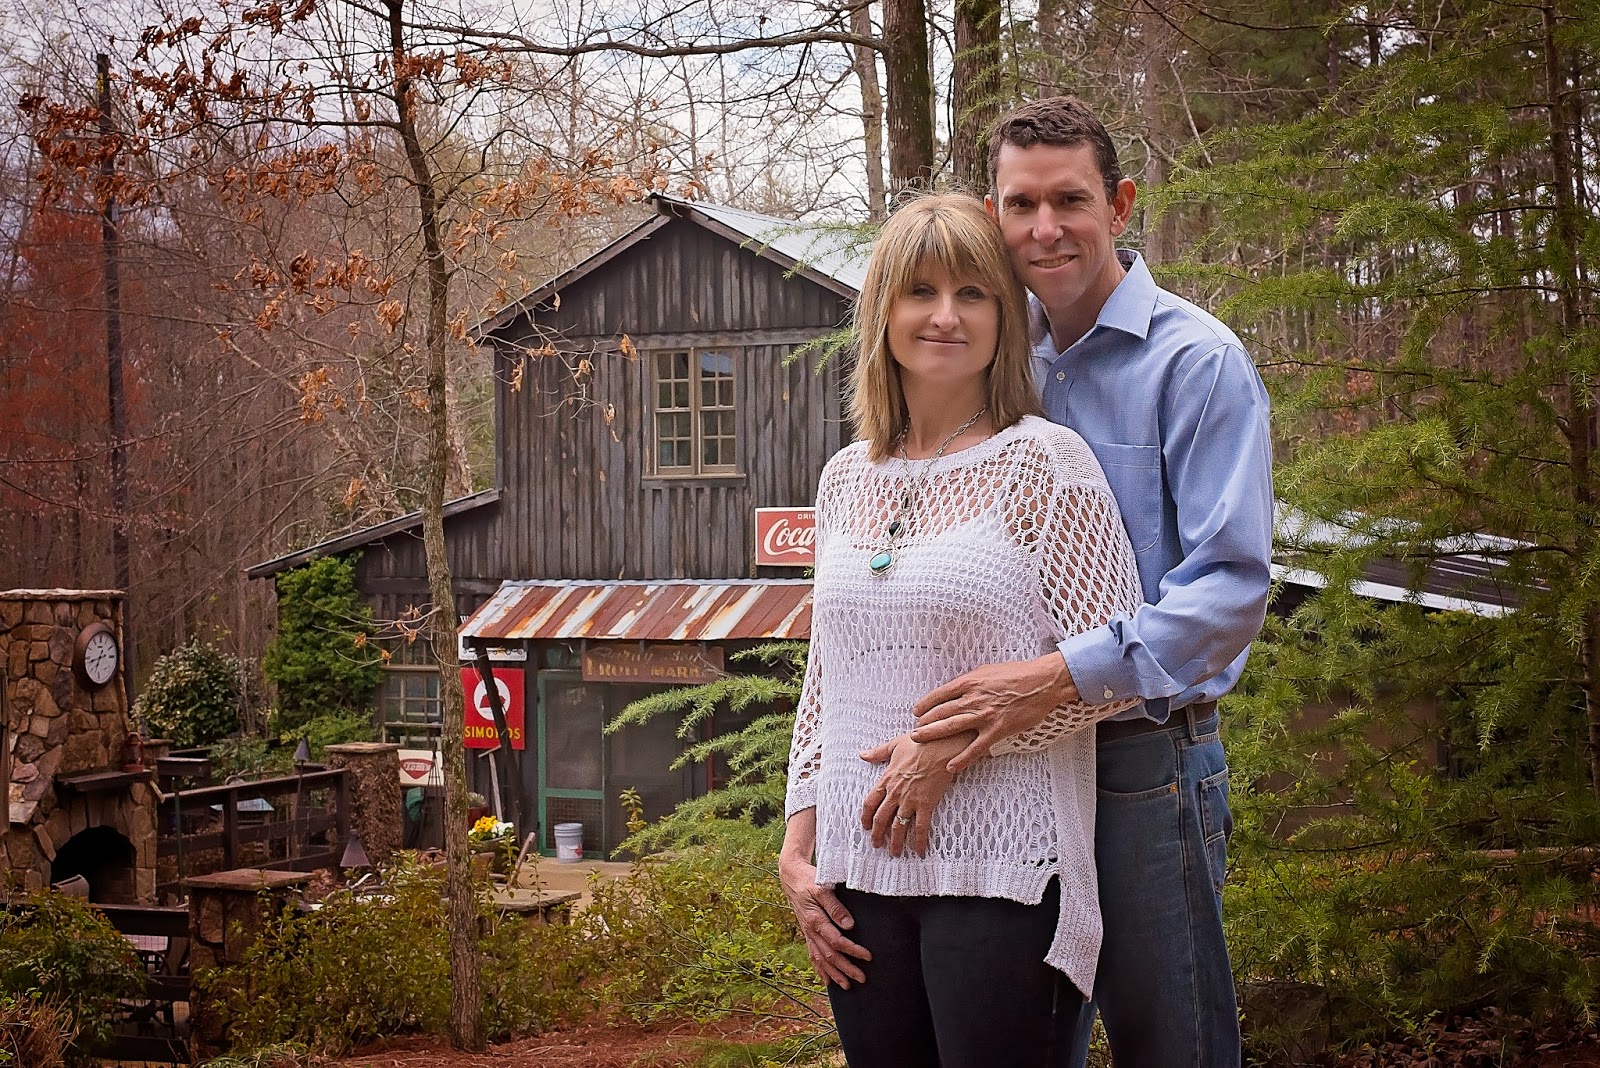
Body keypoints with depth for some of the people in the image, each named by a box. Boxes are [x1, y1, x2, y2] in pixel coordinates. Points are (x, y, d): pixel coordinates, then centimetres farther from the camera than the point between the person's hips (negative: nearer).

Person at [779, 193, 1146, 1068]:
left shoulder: (1042, 461, -5)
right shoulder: (847, 478, 12)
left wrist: (954, 743, -14)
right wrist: (797, 842, 10)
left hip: (999, 873, -5)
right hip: (857, 877, 5)